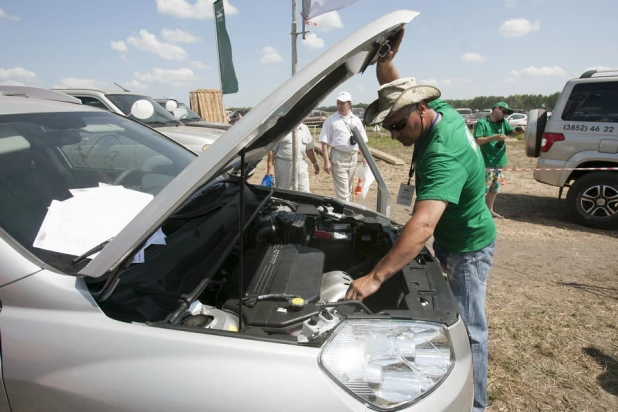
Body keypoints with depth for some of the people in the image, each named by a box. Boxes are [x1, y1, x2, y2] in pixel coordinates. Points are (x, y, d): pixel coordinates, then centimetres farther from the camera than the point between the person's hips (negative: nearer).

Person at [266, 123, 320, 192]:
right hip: (283, 164, -4)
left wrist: (315, 163, 17)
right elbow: (272, 150, -5)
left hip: (301, 166, 4)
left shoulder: (305, 129, 12)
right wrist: (270, 167, -11)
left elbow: (309, 149, 19)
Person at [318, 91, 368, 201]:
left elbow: (362, 142, 14)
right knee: (342, 191, -8)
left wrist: (364, 159, 9)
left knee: (348, 189, 16)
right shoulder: (331, 120, -5)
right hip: (338, 156, -5)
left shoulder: (356, 120, 8)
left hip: (353, 157, 5)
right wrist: (326, 162, -15)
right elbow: (325, 142, -8)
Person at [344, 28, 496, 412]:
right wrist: (387, 56, -20)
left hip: (468, 246, -9)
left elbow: (422, 225, -49)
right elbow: (393, 88, 3)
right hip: (448, 237, 9)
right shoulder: (440, 109, -9)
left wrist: (375, 278, -51)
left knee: (468, 328, 2)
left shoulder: (444, 154, -38)